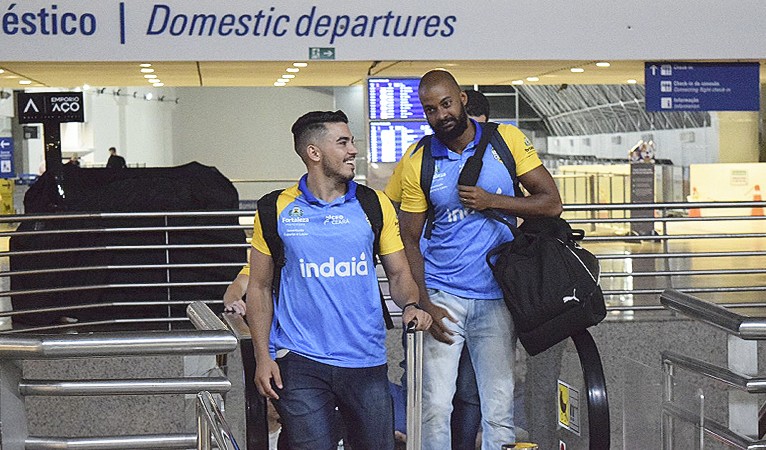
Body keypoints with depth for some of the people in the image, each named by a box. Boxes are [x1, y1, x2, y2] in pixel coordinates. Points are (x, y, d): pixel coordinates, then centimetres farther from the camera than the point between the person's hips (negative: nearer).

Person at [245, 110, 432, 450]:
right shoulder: (277, 210, 2)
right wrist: (262, 357, -2)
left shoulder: (375, 204, 7)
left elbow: (398, 273, 11)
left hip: (366, 361, 2)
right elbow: (259, 287, 7)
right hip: (299, 363, -2)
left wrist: (411, 305, -12)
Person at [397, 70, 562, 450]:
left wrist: (491, 201, -13)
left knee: (499, 410, 2)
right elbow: (409, 240, 3)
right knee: (436, 407, -6)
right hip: (443, 296, 0)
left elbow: (551, 204, 0)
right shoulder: (419, 164, 1)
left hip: (496, 297, 0)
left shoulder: (507, 140, 1)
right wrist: (424, 304, -9)